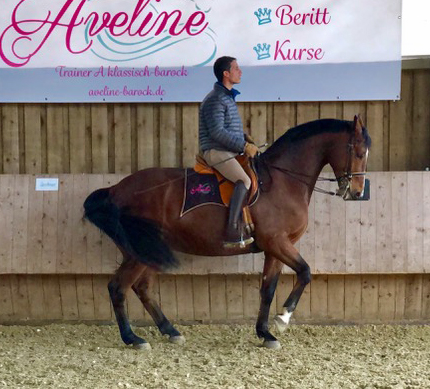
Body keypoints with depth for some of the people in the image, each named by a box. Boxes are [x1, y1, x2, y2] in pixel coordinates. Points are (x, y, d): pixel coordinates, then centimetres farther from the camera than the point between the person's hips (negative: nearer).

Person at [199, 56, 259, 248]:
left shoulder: (228, 97, 18)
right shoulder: (215, 99, -14)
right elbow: (217, 132, -22)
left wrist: (245, 138, 9)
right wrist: (244, 146, -20)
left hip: (230, 151, 10)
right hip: (216, 152, -10)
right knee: (244, 180, -28)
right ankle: (232, 232, -31)